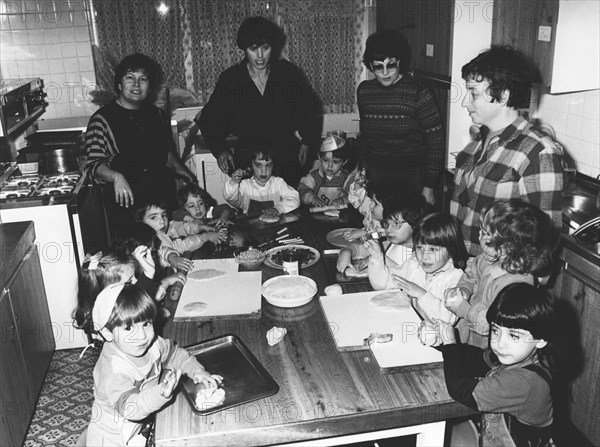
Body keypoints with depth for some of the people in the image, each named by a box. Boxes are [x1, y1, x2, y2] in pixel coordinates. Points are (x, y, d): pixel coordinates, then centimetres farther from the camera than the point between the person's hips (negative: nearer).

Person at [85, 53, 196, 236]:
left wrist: (179, 168, 6)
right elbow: (94, 165, -12)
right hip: (126, 201, -4)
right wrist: (116, 177, -30)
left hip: (164, 197, 5)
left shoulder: (157, 114, 10)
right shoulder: (102, 120, -6)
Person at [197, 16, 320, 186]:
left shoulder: (289, 73, 1)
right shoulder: (229, 79, -1)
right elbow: (209, 118, 6)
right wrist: (220, 150, -7)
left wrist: (306, 143, 8)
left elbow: (309, 108, 14)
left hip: (287, 155, 1)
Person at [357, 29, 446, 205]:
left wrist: (429, 188, -11)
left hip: (412, 179, -4)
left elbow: (436, 144, -9)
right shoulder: (364, 91, 2)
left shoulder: (419, 95, -12)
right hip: (374, 176, 4)